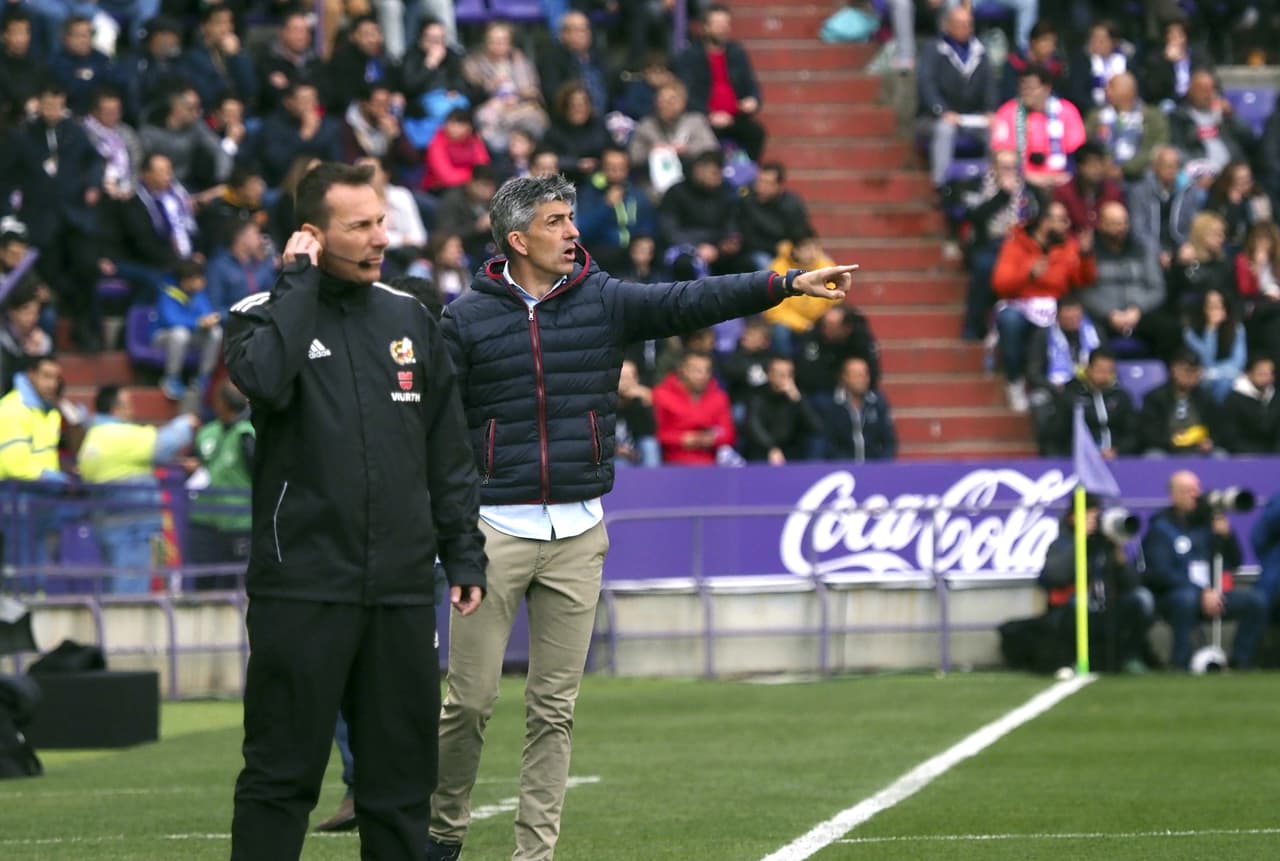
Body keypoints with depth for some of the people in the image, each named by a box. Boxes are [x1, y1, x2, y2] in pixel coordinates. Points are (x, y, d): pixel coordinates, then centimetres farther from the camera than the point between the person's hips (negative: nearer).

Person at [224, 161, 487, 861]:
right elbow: (265, 379, -24)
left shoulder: (409, 318, 14)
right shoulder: (266, 316, 1)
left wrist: (464, 555, 12)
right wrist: (300, 280, -12)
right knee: (282, 774, -4)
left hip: (400, 593, 5)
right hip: (301, 587, -4)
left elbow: (448, 454, 18)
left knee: (401, 776, 8)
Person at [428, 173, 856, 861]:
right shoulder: (466, 318, -1)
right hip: (495, 531, -2)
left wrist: (789, 283, -17)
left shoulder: (604, 301, 4)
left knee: (555, 707, 4)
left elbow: (689, 302, -6)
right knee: (470, 700, -2)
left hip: (578, 532, 3)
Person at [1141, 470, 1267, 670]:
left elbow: (1234, 563, 15)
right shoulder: (1160, 527, -2)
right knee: (1187, 597, -39)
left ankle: (1240, 662, -11)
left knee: (1254, 601, -12)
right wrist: (1202, 593, -20)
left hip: (1207, 594, 6)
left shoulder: (1205, 522, 13)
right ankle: (1180, 665, -35)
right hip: (1170, 598, -6)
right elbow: (1161, 573, -14)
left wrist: (1226, 535, -5)